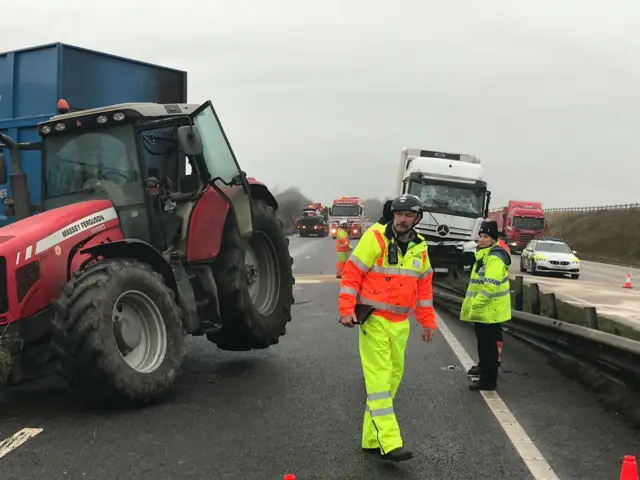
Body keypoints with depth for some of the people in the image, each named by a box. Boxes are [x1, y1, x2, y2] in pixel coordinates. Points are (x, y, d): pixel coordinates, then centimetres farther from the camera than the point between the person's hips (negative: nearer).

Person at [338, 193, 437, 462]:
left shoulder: (419, 247, 9)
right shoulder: (374, 238, -9)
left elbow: (424, 286, 16)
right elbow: (352, 274, -10)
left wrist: (428, 321, 15)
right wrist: (347, 309, -17)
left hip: (400, 324, 7)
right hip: (374, 319, -7)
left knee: (393, 376, 9)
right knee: (379, 378, -11)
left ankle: (372, 439, 19)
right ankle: (389, 443, -14)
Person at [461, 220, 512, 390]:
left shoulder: (494, 258, -22)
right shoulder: (484, 255, 13)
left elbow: (490, 286, -30)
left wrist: (474, 304, -26)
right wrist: (474, 303, 23)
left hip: (490, 310, -11)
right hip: (484, 309, 11)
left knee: (487, 344, -4)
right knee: (484, 341, 25)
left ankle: (488, 379, 3)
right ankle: (484, 366, 42)